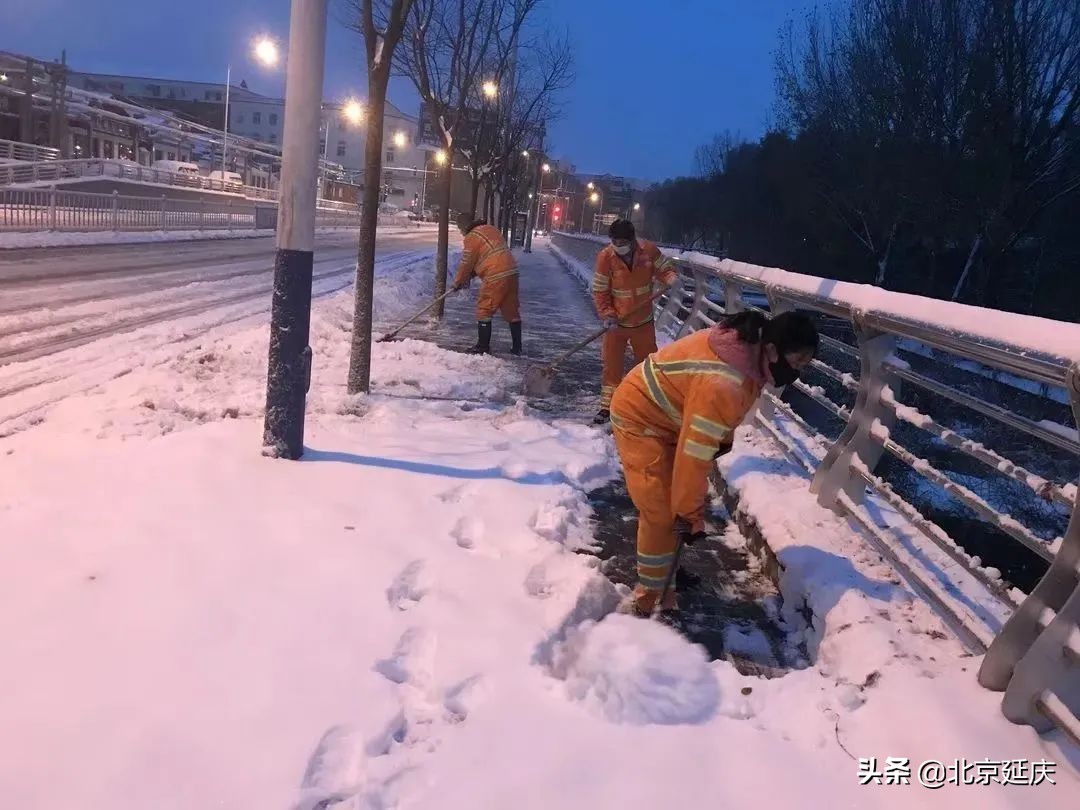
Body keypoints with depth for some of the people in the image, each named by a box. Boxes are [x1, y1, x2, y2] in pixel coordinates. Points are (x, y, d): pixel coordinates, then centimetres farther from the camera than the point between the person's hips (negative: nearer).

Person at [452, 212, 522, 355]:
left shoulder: (472, 237, -5)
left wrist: (458, 282, 13)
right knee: (512, 311, 14)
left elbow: (466, 263, -1)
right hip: (511, 273, 9)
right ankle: (517, 347, 19)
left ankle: (483, 347, 6)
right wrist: (469, 276, 24)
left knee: (484, 311, 3)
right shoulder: (491, 230, 21)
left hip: (496, 278, -8)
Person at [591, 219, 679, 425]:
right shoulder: (605, 257, -16)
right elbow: (600, 291, -10)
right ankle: (607, 406, 17)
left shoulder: (649, 250, -13)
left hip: (643, 321, 2)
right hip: (617, 322, -2)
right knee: (612, 365, 4)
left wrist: (672, 279, -21)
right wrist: (607, 315, -21)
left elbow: (666, 268, 1)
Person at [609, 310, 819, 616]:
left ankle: (668, 568, 35)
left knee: (675, 503, 16)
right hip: (640, 419, -9)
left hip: (668, 416, 9)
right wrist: (689, 515, -23)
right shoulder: (723, 384, -38)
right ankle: (648, 599, 5)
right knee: (662, 515, -10)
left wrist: (724, 439, 18)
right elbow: (694, 453, -32)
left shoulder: (751, 345, -9)